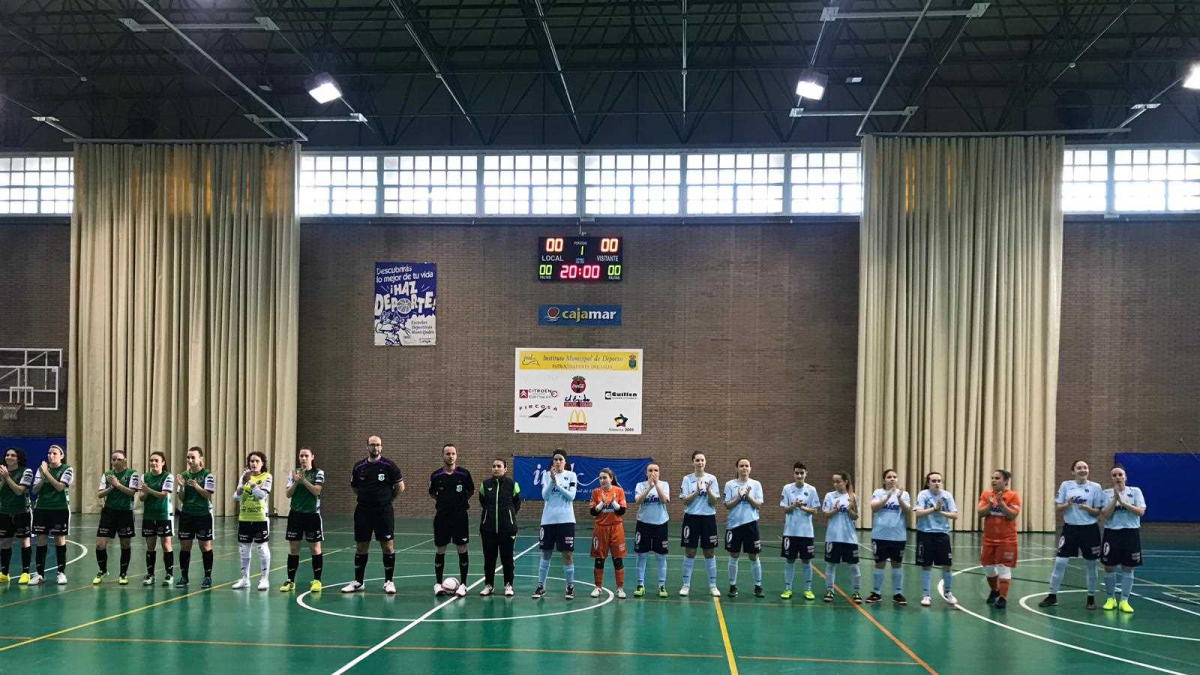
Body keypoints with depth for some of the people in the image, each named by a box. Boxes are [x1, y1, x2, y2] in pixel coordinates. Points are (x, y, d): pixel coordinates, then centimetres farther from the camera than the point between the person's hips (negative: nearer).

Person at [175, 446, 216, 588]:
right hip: (186, 514, 4)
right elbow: (182, 498, 6)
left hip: (203, 514, -4)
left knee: (205, 546, 1)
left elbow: (208, 495, -11)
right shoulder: (184, 475, 6)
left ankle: (208, 577, 8)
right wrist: (181, 486, -13)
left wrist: (196, 486, -25)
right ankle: (183, 577, 12)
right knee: (184, 546, 4)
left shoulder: (207, 475, -5)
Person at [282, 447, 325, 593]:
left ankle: (317, 581, 8)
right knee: (293, 548, 5)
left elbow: (316, 491, -14)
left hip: (312, 514, -3)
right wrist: (296, 482, -17)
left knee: (315, 548, 1)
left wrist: (303, 479, -20)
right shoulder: (293, 473, 6)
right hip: (295, 514, 3)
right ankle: (290, 581, 11)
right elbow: (288, 494, -1)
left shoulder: (318, 473, -2)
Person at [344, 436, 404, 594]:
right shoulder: (359, 467, 4)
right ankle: (358, 581, 19)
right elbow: (354, 488, 18)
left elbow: (400, 487, 2)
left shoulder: (389, 465, -5)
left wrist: (387, 499, 7)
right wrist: (366, 498, 11)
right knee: (361, 547, 8)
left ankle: (388, 582, 8)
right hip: (363, 511, 3)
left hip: (384, 511, -3)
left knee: (388, 547, -2)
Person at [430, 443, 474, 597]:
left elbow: (471, 491, 10)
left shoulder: (464, 474, -5)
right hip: (441, 516, 1)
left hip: (460, 516, -1)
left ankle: (463, 584, 9)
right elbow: (432, 492, 16)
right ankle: (438, 584, 15)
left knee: (462, 549, 1)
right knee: (440, 550, 6)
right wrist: (440, 501, 6)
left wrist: (463, 501, 3)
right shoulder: (436, 475, -1)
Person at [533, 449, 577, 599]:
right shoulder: (547, 476, 5)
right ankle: (541, 586, 16)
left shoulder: (571, 475, 0)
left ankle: (570, 587, 10)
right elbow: (545, 496, -5)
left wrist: (557, 483, -16)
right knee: (546, 553, 8)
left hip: (566, 520, -2)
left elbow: (571, 496, -9)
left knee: (568, 554, -1)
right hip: (548, 519, 2)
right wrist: (552, 480, -18)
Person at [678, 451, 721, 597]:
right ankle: (686, 585, 12)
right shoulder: (687, 479, 0)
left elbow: (714, 502, -2)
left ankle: (713, 586, 12)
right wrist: (697, 491, -21)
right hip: (692, 518, -1)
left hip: (708, 518, 1)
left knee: (709, 553, 5)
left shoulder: (712, 479, 1)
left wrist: (708, 490, -19)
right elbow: (685, 501, -7)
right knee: (689, 553, 3)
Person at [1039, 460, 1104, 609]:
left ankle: (1091, 597, 21)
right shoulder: (1066, 485, 2)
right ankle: (1052, 596, 9)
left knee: (1091, 565, 7)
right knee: (1059, 562, -1)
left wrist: (1087, 508, -20)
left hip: (1089, 529, -1)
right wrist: (1067, 504, -17)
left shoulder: (1095, 487, -2)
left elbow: (1098, 511, -1)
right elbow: (1057, 508, 3)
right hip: (1070, 528, 1)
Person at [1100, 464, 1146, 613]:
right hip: (1112, 533, 0)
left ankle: (1124, 600, 12)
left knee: (1128, 568, 2)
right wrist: (1115, 499, -19)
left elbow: (1141, 512, -11)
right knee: (1109, 567, 3)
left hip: (1131, 533, 0)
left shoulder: (1135, 491, 0)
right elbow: (1106, 515, -9)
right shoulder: (1107, 493, 0)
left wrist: (1123, 502, -19)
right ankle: (1111, 598, 20)